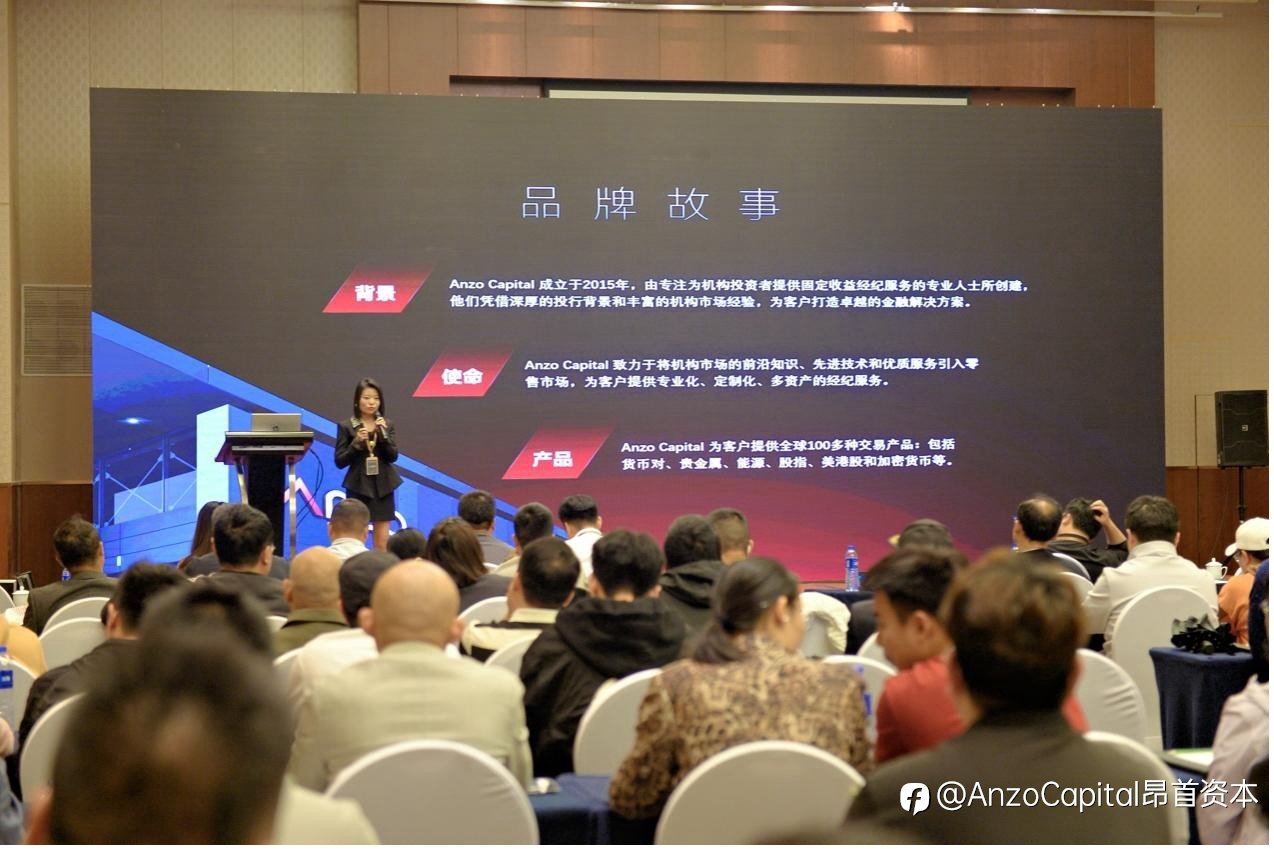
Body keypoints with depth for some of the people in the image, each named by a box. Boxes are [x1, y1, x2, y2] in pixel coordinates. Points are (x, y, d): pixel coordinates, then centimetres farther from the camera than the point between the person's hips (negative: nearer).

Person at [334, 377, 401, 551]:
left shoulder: (387, 425, 7)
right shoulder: (345, 426, -1)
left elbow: (393, 457, -2)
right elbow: (340, 462, -3)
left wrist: (383, 434, -13)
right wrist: (356, 442, -16)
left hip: (383, 486, 2)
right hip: (358, 486, -2)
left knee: (382, 542, 2)